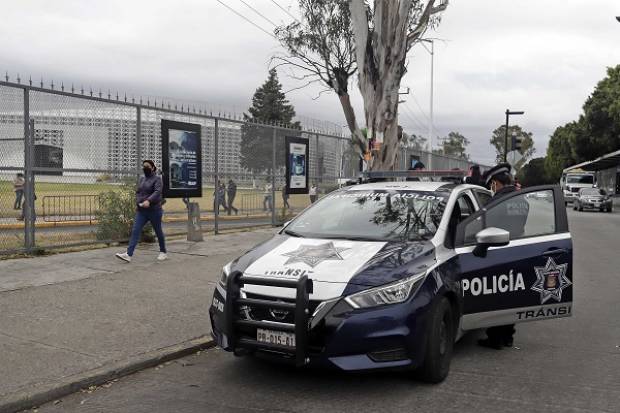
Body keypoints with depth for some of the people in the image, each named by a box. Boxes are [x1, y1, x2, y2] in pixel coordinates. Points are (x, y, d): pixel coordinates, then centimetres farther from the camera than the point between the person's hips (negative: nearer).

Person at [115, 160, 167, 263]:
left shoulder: (157, 178, -6)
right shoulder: (141, 179, 14)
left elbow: (157, 192, -20)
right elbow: (137, 192, 20)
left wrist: (148, 201, -35)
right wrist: (138, 202, 3)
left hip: (154, 210, -6)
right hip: (141, 211, 6)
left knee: (158, 231, 7)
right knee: (135, 231, -7)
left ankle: (163, 252, 25)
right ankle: (129, 254, -16)